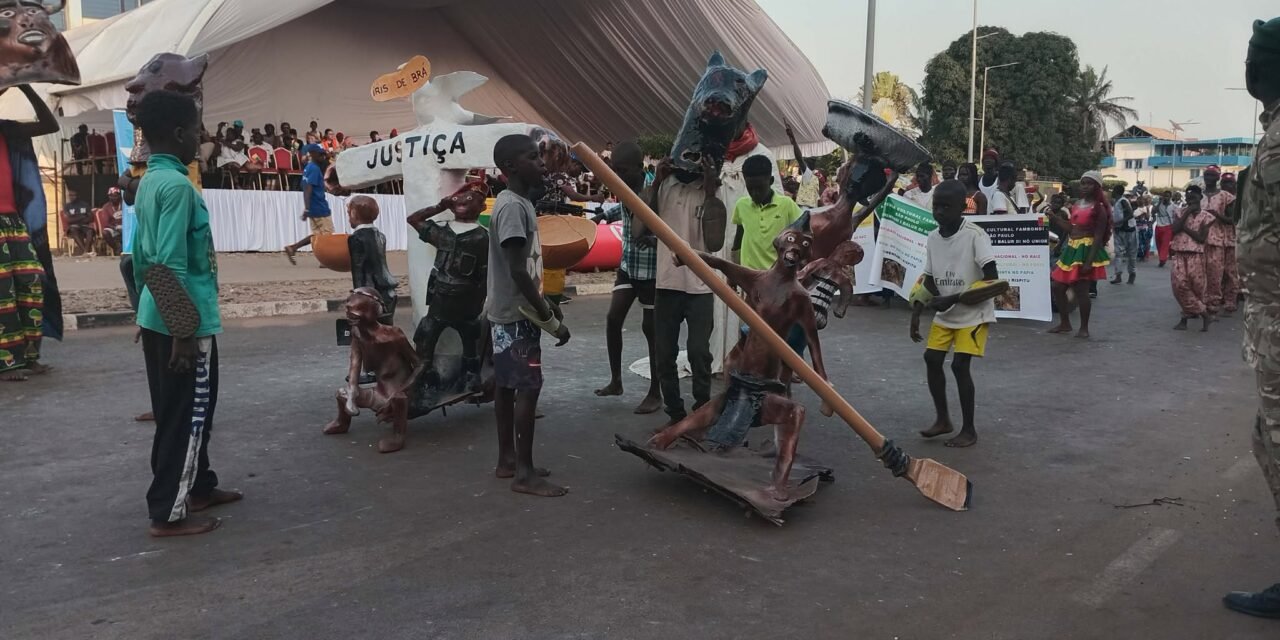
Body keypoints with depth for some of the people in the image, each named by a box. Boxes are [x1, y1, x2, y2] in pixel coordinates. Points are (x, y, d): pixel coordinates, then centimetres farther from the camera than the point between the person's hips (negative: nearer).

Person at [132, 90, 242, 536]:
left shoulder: (148, 182, 11)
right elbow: (172, 265, -24)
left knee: (181, 412, 19)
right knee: (187, 415, 0)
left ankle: (198, 487, 33)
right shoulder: (177, 185, -19)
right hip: (187, 321, -10)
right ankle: (169, 513, 8)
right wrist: (184, 331, -22)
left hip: (157, 318, 10)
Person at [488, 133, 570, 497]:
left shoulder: (520, 203, 13)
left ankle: (507, 460, 21)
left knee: (507, 385, 13)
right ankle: (524, 473, -4)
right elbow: (518, 270, -24)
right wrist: (549, 318, -21)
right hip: (516, 313, -10)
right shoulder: (512, 206, -19)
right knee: (528, 387, -8)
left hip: (513, 311, 10)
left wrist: (546, 305, 20)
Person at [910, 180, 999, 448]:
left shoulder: (975, 235, -19)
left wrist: (954, 299, -26)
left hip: (973, 313, -7)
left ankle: (969, 430, 3)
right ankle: (943, 419, 20)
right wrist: (917, 312, -1)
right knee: (932, 359, 3)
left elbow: (992, 280, -22)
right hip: (945, 314, 7)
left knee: (960, 365, -11)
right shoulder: (933, 238, 1)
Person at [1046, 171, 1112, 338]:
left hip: (1086, 251, -8)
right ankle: (1065, 324, 22)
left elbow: (1098, 237, -15)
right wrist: (1053, 219, 5)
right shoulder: (1076, 204, 13)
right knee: (1057, 286, 9)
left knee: (1081, 290, -8)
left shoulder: (1099, 208, -10)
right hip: (1071, 250, 9)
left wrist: (1089, 261, -22)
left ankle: (1084, 328, 6)